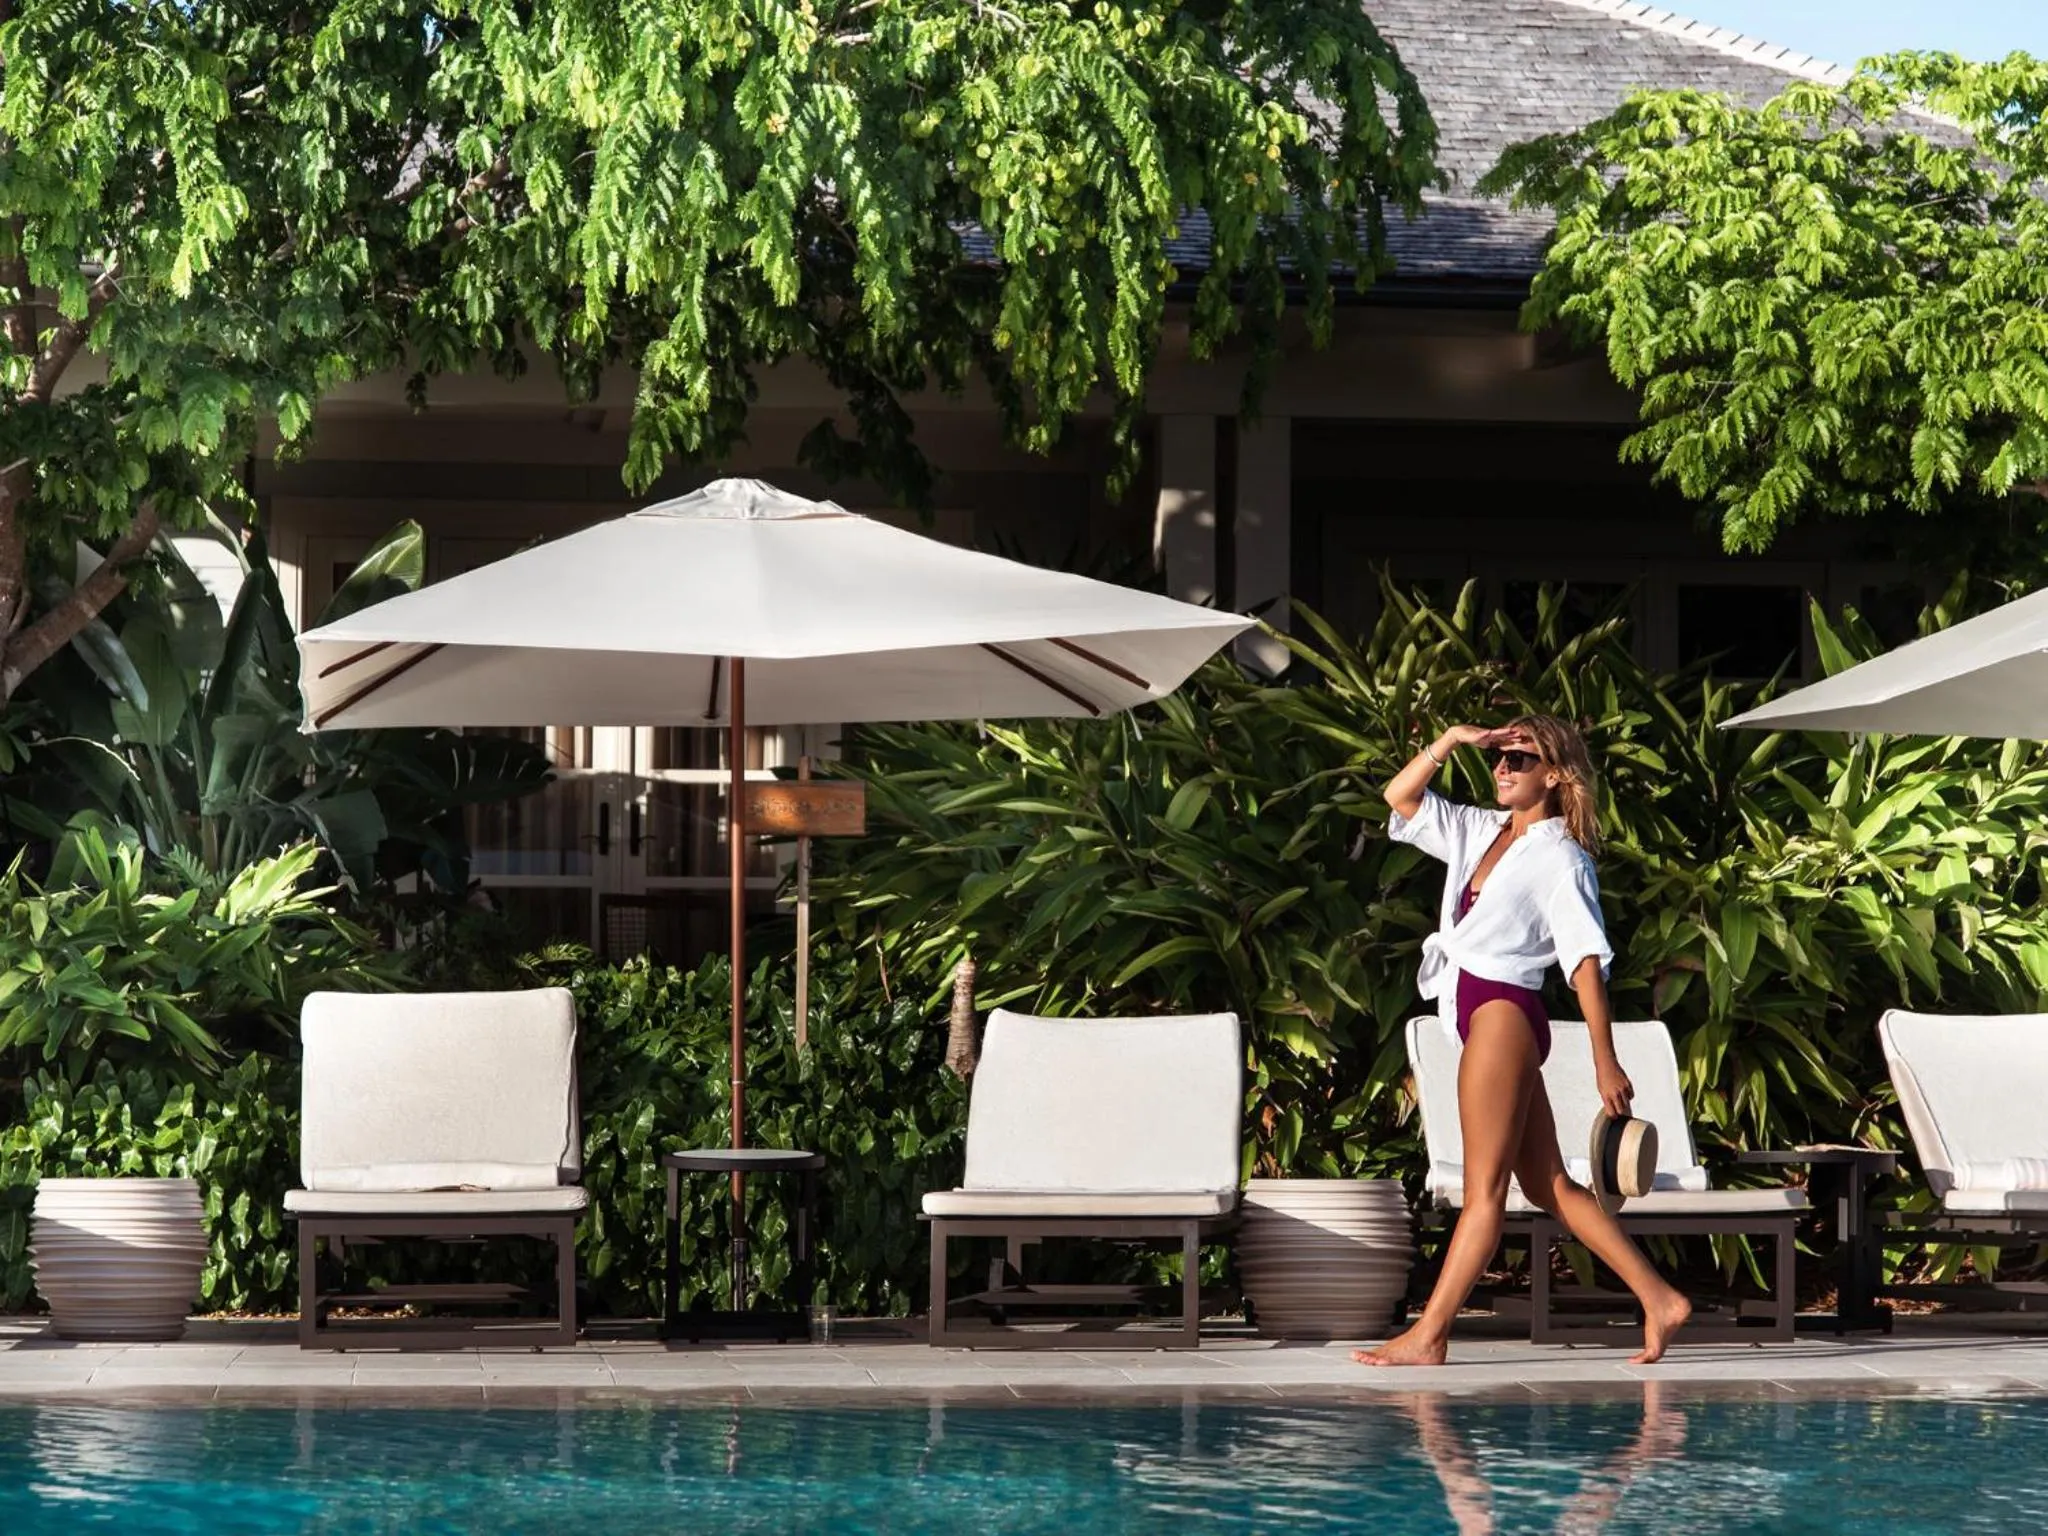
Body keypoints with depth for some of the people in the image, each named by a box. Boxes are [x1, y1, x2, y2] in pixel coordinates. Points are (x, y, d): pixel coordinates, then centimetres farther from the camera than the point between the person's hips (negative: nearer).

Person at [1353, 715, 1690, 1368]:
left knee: (1484, 1187, -6)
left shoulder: (1560, 858, -6)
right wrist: (1451, 740, 6)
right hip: (1480, 1014, 9)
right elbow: (1400, 797, 21)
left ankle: (1428, 1337, -6)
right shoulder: (1482, 832, 17)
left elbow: (1586, 960, -11)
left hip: (1503, 1011, -9)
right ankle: (1659, 1299, 8)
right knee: (1548, 1184, 7)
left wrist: (1605, 1062, -16)